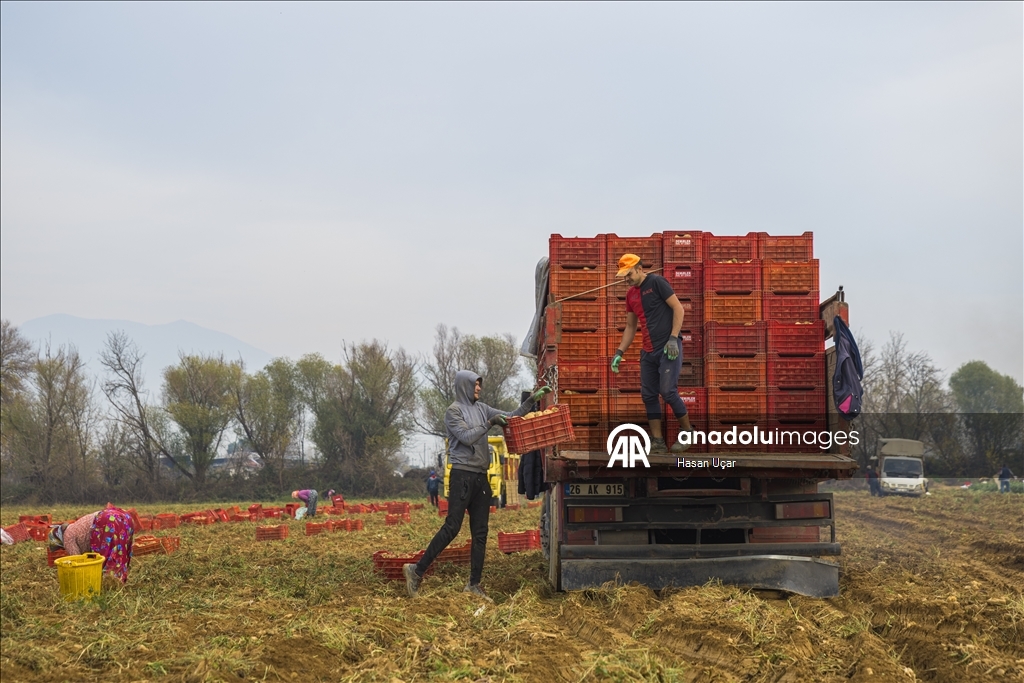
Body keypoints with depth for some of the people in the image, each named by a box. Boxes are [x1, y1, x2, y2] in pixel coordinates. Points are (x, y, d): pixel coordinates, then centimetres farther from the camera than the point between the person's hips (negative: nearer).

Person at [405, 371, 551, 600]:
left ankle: (474, 585, 9)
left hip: (481, 477, 7)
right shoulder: (453, 411, -5)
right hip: (462, 475, -7)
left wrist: (531, 400, 7)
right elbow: (467, 437, -16)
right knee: (452, 527, -12)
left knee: (480, 533, 5)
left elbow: (511, 418, 15)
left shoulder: (481, 409, 14)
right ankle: (417, 570, -6)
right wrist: (490, 423, -17)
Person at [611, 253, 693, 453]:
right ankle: (657, 440, 9)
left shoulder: (657, 282, -8)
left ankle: (687, 431, 7)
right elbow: (630, 327, 20)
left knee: (668, 391, -12)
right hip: (648, 351, 8)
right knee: (648, 395, 4)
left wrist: (673, 338, -18)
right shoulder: (631, 294, 14)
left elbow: (678, 308, -11)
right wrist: (619, 352, 12)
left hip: (668, 348, -8)